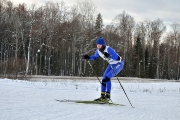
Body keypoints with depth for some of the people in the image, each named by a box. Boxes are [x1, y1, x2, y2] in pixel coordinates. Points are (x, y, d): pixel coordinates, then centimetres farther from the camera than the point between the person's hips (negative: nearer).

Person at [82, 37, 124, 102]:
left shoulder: (108, 49, -30)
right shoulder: (98, 51, -7)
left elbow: (117, 58, -36)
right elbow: (94, 57, 12)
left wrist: (109, 56, -50)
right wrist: (88, 57, -6)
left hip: (118, 64, -8)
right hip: (111, 64, 8)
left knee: (107, 78, -20)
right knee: (104, 79, 2)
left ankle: (108, 96, -11)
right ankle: (102, 96, 10)